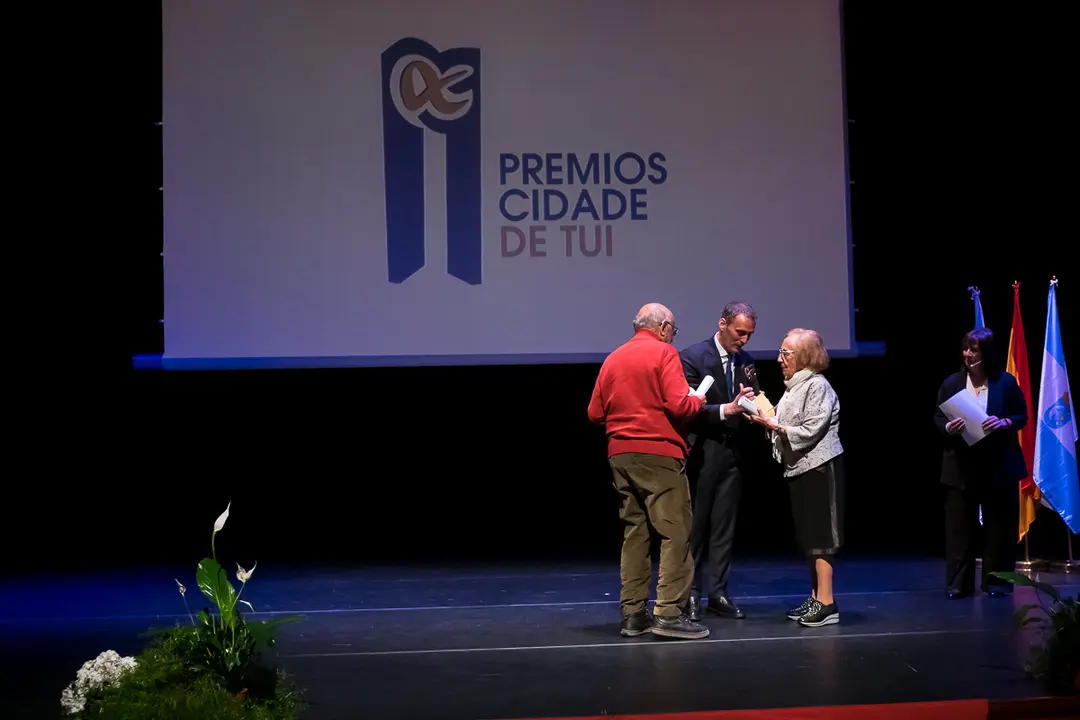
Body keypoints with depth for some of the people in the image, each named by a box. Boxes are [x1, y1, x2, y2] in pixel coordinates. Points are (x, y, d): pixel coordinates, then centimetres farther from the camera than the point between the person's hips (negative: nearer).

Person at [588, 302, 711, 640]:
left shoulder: (612, 359, 12)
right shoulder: (664, 353, -6)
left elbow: (595, 413, 13)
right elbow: (679, 404, -16)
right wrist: (697, 402, 5)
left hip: (620, 454, 7)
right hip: (659, 452, -7)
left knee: (634, 533, 12)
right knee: (675, 533, -4)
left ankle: (632, 613, 12)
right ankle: (669, 612, -9)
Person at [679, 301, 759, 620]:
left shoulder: (745, 361, 8)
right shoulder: (693, 358, -9)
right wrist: (727, 410, -28)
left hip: (732, 453, 6)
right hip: (701, 453, -5)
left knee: (724, 525, 9)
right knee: (695, 525, 1)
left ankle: (717, 593, 15)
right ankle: (691, 594, 8)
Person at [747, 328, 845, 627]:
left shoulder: (818, 386, -13)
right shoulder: (794, 386, 12)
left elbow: (809, 432, -19)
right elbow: (788, 427, 11)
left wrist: (773, 424, -18)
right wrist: (765, 417, -2)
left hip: (819, 468, -9)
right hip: (799, 468, 9)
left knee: (819, 534, -7)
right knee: (807, 535, 11)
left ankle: (826, 603, -5)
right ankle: (816, 597, 18)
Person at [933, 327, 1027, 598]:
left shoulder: (1006, 382, -1)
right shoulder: (951, 383, 3)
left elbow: (1022, 416, 2)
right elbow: (937, 418, 7)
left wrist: (1004, 423, -18)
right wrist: (948, 427, -15)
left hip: (999, 466, -1)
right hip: (960, 467, 1)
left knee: (998, 526, 6)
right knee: (958, 527, 1)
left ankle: (997, 581, 17)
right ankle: (958, 584, 6)